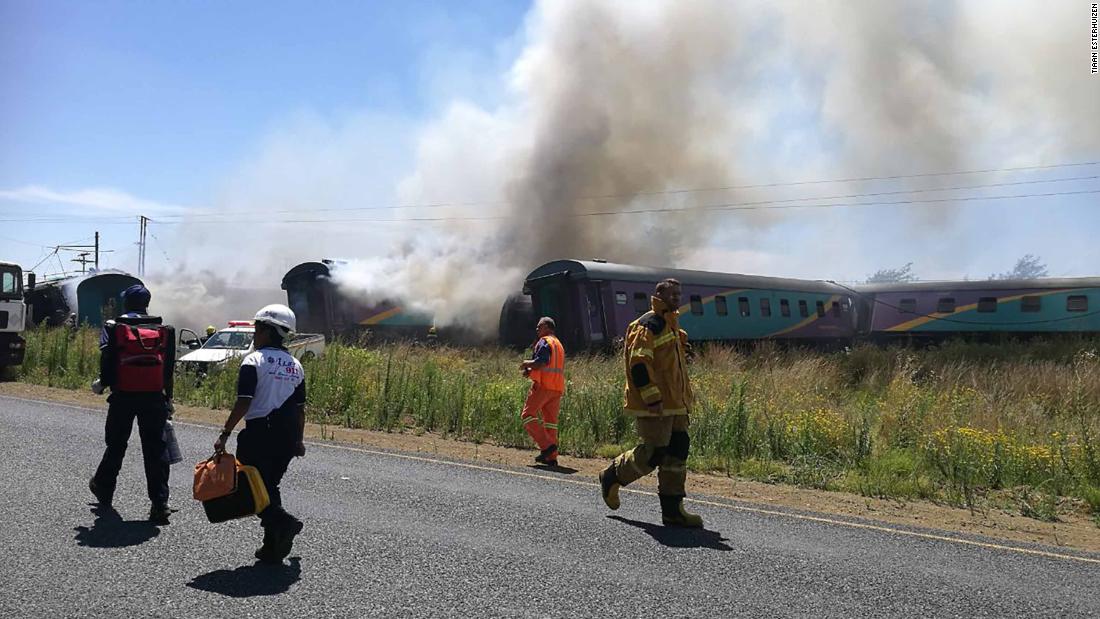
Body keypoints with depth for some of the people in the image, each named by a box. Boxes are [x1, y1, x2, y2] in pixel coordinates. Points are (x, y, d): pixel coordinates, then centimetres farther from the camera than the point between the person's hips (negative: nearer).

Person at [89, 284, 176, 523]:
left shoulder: (114, 328, 0)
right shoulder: (164, 330, 6)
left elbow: (107, 360, -7)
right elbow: (169, 368, 6)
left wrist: (103, 383, 9)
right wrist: (167, 398, 10)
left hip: (123, 396, 0)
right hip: (154, 397, 1)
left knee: (116, 445, 18)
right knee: (156, 448, 2)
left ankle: (104, 489, 37)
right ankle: (159, 503, -3)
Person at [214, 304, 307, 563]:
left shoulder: (254, 360, -8)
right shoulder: (295, 365, 11)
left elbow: (243, 403, -15)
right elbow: (300, 408, 13)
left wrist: (225, 434, -11)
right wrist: (298, 440, 21)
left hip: (259, 433, -6)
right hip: (287, 436, 7)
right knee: (271, 485, 15)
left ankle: (283, 522, -20)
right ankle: (272, 547, 15)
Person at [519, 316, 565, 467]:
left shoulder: (544, 342, -6)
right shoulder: (559, 344, 23)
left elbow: (541, 362, -21)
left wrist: (526, 363, -3)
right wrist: (531, 370, 14)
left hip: (543, 385, -9)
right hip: (557, 388, 9)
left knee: (527, 416, -3)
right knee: (550, 421, 8)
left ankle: (547, 445, -14)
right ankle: (551, 457, 5)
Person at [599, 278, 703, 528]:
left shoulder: (671, 325, 19)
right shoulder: (647, 325, -12)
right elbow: (638, 364, -20)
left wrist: (684, 398, 23)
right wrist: (652, 399, -23)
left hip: (674, 404, 10)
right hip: (654, 405, -9)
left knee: (678, 450, 5)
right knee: (653, 452, -6)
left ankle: (672, 510, 11)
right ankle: (612, 476, 18)